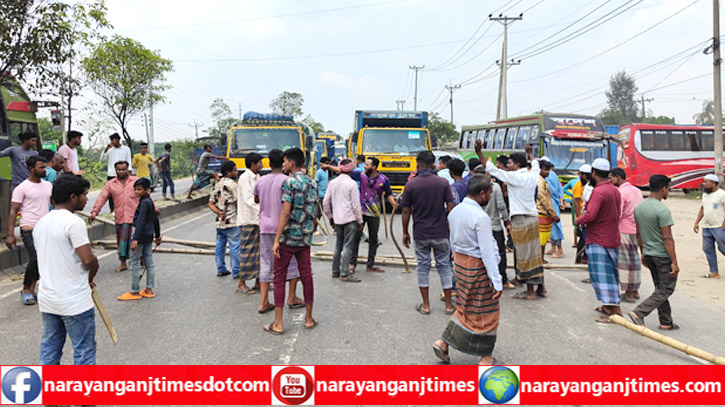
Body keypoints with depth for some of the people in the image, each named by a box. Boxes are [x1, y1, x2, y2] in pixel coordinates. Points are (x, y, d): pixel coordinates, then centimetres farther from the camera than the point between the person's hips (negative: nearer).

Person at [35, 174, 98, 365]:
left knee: (49, 351, 16)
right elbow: (89, 260, -23)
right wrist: (90, 277, -1)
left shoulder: (41, 223, 9)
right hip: (75, 302, -8)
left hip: (47, 300, 8)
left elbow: (48, 260, 16)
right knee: (84, 351, 4)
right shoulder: (74, 222, -17)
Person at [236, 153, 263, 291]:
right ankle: (241, 283, 2)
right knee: (248, 251, -5)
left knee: (259, 250, 12)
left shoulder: (257, 178, 16)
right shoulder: (245, 177, -11)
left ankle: (258, 280, 21)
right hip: (248, 220, -9)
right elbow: (248, 199, -20)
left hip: (258, 219, 9)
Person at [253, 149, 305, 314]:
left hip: (265, 227, 5)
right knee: (292, 260, 11)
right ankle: (292, 298, 15)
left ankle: (264, 302, 6)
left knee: (266, 263, 8)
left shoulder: (261, 181, 6)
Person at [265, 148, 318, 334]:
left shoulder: (289, 182, -13)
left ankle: (277, 324, 5)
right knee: (306, 276, 11)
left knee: (279, 278, 2)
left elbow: (285, 212, -19)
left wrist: (276, 240, -18)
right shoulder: (312, 183, 10)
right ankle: (309, 319, 20)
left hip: (288, 237, -6)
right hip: (305, 238, 6)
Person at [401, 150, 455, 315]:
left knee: (423, 266, 10)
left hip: (420, 233, 0)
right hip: (441, 233, 0)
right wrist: (451, 228, 8)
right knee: (444, 266, 10)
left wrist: (405, 232, 7)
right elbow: (450, 208, -5)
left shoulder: (411, 185, -5)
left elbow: (406, 211, -3)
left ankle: (425, 305, 16)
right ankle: (448, 305, 15)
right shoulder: (443, 183, -4)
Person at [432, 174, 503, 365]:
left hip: (460, 262, 8)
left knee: (465, 307, 21)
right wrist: (497, 281, -19)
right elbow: (487, 252, -23)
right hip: (478, 267, -8)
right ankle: (486, 357, 20)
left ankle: (443, 342, 19)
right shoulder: (481, 217, -23)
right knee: (485, 312, 7)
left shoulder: (454, 211, 2)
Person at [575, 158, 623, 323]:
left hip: (599, 240, -10)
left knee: (602, 275, -7)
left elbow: (590, 215, -27)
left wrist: (578, 220, -7)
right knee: (610, 273, 16)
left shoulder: (599, 192, -19)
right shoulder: (615, 191, 11)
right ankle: (608, 306, 27)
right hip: (613, 239, 10)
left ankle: (615, 310, -11)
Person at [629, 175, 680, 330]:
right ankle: (639, 313, -8)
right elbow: (667, 238, -20)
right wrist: (674, 262, -16)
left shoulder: (638, 207, 5)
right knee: (666, 289, 2)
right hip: (663, 255, -8)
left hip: (648, 254, 8)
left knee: (660, 289, 16)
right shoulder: (662, 210, -20)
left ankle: (666, 322, 22)